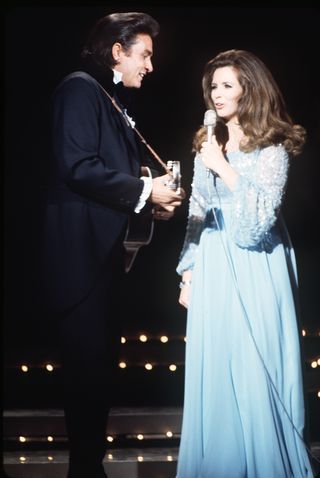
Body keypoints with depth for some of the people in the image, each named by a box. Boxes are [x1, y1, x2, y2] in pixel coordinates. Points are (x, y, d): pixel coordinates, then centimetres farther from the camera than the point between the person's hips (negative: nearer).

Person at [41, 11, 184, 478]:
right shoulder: (80, 89, -8)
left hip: (107, 251, 10)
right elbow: (77, 167, -20)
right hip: (81, 252, -10)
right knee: (88, 367, -4)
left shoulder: (116, 102, 20)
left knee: (101, 366, 13)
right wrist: (143, 191, -14)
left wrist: (153, 194, 2)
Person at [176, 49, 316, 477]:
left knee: (255, 374, -3)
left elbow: (263, 214, -13)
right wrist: (188, 273, 10)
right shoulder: (207, 146, 14)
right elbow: (197, 216, 14)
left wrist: (225, 169, -14)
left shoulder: (272, 147, -3)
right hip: (212, 270, 5)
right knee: (214, 374, 7)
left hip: (254, 270, -5)